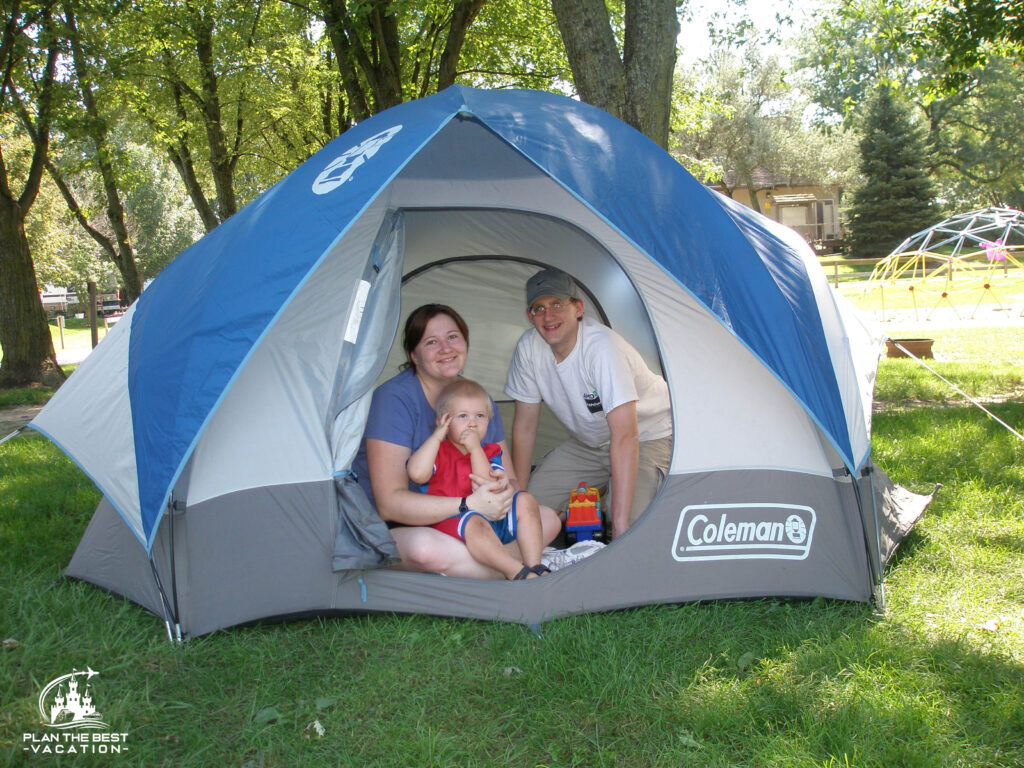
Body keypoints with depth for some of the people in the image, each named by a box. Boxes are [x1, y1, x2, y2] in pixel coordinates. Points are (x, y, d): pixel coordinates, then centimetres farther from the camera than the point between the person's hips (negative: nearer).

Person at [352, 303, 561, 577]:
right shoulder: (395, 398, -18)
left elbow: (511, 480, 6)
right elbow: (389, 503, -24)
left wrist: (505, 489, -21)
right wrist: (470, 504, -34)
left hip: (461, 525, 7)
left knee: (548, 520, -6)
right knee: (426, 548, -40)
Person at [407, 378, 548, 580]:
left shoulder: (489, 452, 14)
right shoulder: (437, 450, 5)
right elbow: (417, 473, -20)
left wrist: (476, 449, -10)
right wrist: (437, 436, -12)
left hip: (492, 519, 5)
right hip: (449, 522, -5)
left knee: (524, 501, -12)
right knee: (473, 523, -36)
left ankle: (534, 567, -22)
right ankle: (516, 572, -41)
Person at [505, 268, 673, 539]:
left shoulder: (603, 348, -34)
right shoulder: (529, 346, -15)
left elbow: (625, 437, -40)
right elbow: (525, 423, -4)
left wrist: (621, 527, -44)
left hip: (646, 435, -6)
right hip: (588, 442, 6)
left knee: (632, 522, -27)